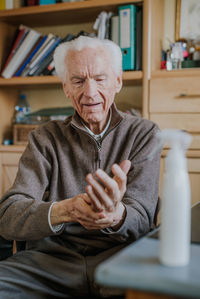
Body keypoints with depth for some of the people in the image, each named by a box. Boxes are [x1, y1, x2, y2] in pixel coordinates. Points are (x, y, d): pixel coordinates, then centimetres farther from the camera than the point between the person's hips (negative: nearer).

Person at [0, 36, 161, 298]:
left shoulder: (143, 133, 6)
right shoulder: (45, 139, 8)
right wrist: (66, 210, -26)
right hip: (51, 257, 2)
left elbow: (141, 218, -4)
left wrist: (115, 216, -30)